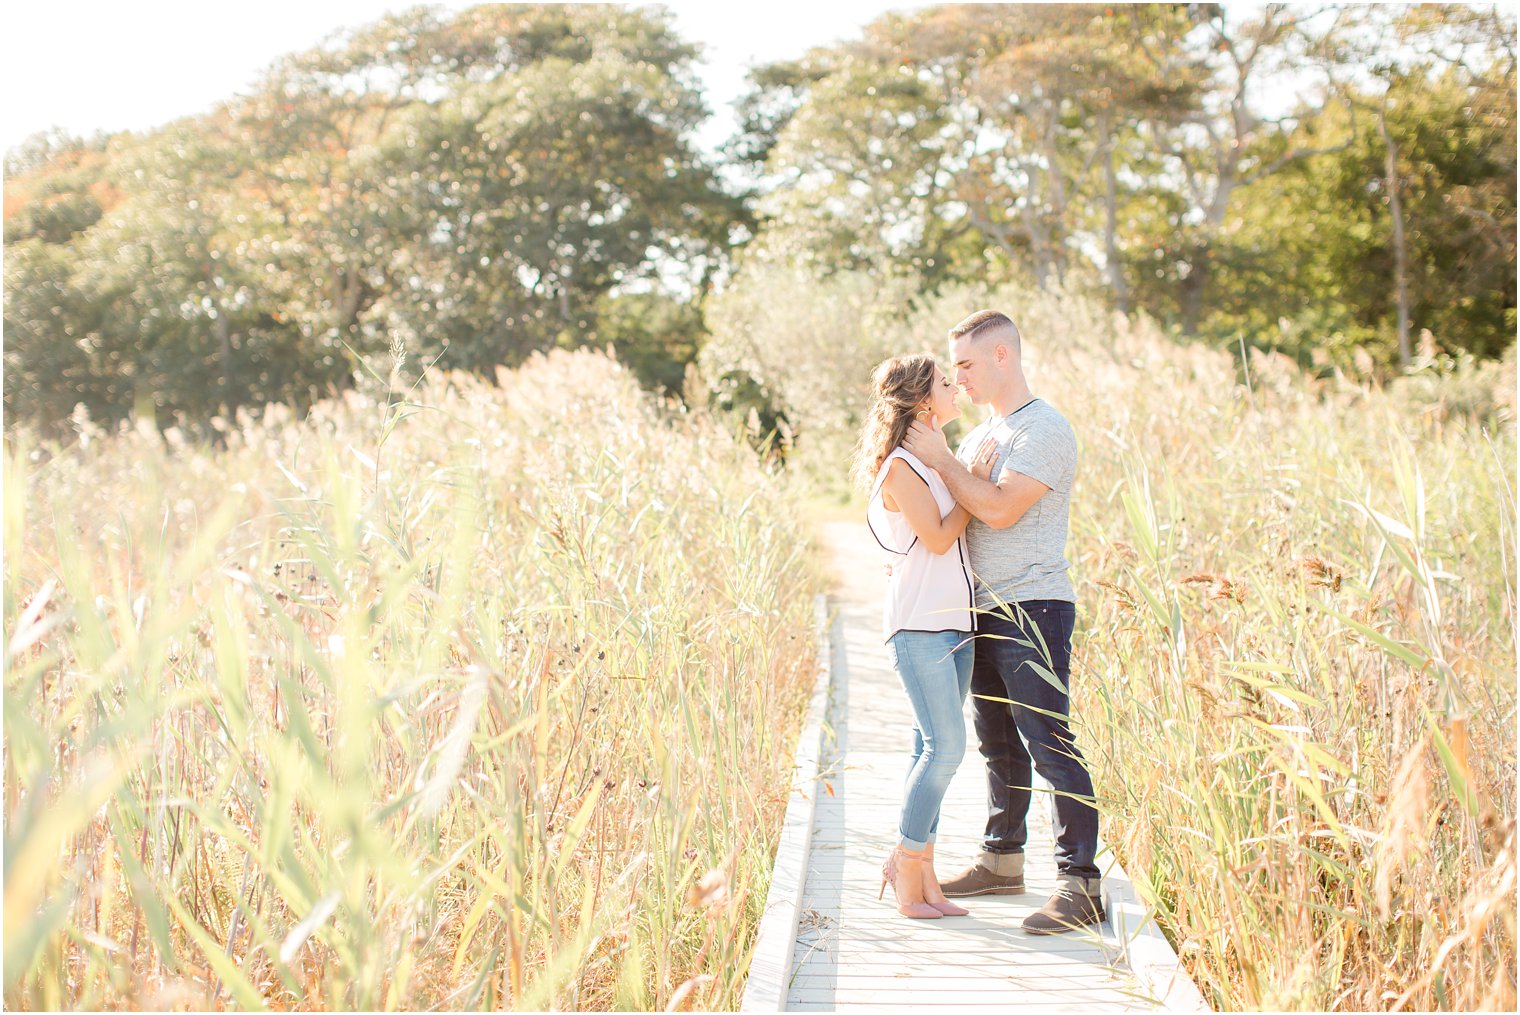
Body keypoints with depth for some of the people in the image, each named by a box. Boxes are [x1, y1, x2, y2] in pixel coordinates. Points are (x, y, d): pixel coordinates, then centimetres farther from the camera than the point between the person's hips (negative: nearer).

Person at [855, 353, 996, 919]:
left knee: (934, 750, 8)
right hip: (919, 624, -9)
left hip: (954, 622, 9)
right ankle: (906, 868, 1)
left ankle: (921, 873, 13)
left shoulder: (936, 461, 17)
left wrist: (970, 478, 10)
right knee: (945, 746, -12)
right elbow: (938, 538, -14)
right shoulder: (901, 466, -10)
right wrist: (974, 484, -5)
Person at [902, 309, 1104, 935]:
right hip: (986, 609, 9)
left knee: (1050, 747, -10)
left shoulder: (1046, 430, -11)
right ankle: (1002, 860, 27)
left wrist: (941, 460, -12)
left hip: (1034, 609, -9)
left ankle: (1080, 885, -7)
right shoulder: (981, 433, 18)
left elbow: (999, 509, -21)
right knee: (999, 744, 16)